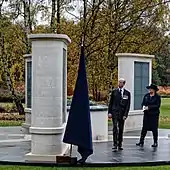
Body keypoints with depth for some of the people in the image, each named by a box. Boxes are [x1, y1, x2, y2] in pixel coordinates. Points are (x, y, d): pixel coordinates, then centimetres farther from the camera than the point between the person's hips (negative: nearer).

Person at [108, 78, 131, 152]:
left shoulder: (127, 93, 4)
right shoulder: (114, 91, 5)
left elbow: (128, 105, 2)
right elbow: (110, 102, 7)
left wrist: (125, 114, -6)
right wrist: (109, 112, -1)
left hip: (122, 113, 1)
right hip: (114, 112, -1)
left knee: (121, 129, 7)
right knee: (115, 128, -11)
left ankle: (119, 145, 17)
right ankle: (115, 145, -11)